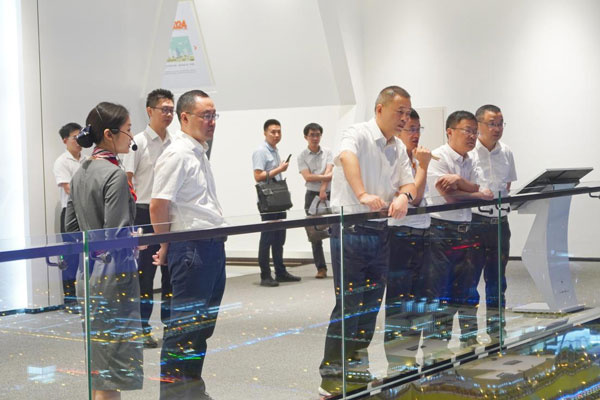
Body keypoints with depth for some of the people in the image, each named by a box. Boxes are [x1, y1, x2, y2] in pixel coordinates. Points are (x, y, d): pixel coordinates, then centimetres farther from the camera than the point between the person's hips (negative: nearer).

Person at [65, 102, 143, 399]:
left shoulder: (81, 173, 11)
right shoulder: (114, 175, -16)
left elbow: (71, 225, 16)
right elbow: (116, 235, -19)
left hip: (87, 273, 9)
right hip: (113, 274, -9)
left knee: (98, 359, 17)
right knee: (113, 353, -3)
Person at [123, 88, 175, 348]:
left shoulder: (175, 144, 9)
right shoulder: (138, 143, -7)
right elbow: (127, 181, -9)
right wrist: (131, 217, -16)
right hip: (145, 212, -6)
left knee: (171, 268, 11)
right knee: (145, 271, -2)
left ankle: (170, 322, 21)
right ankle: (142, 328, 5)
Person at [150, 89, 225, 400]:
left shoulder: (199, 153, 18)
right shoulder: (177, 155, -13)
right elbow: (158, 205, -18)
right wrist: (166, 249, -8)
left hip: (212, 246, 9)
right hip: (191, 248, -9)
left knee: (204, 322, 15)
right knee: (184, 322, -4)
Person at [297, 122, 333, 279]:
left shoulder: (327, 152, 5)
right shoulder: (302, 156, 1)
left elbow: (328, 172, -7)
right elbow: (308, 177, -10)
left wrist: (323, 189, -20)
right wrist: (326, 177, -15)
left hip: (328, 194, 1)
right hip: (312, 195, -1)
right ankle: (321, 268, 3)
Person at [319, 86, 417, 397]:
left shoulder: (399, 149, 13)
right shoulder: (358, 135, -11)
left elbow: (409, 183, 11)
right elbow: (347, 157, -32)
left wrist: (404, 196, -14)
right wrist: (363, 195, -47)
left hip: (380, 232, 7)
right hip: (350, 230, -7)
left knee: (371, 303, 12)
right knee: (349, 303, -7)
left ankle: (355, 366, 24)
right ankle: (331, 375, 1)